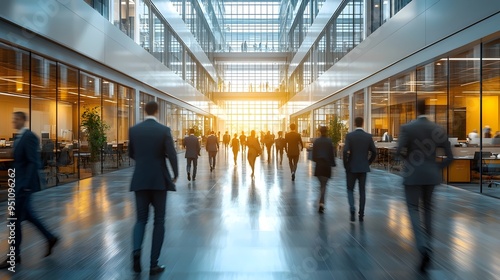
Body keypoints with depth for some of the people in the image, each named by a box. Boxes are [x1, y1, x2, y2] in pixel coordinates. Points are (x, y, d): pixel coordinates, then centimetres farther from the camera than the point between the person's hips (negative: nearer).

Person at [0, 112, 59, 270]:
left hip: (24, 184, -9)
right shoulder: (19, 137, 13)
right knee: (27, 214, 16)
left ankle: (14, 257, 12)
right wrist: (14, 180, 15)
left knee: (15, 219, -1)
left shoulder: (29, 137, -16)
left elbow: (34, 162, -22)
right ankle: (50, 238, 28)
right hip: (19, 183, 9)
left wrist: (26, 184, -24)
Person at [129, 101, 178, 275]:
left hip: (140, 180, 3)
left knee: (141, 218, 15)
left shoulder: (133, 130, 2)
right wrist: (175, 174, 4)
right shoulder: (164, 130, -8)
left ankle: (136, 250, -11)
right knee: (159, 221, 8)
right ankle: (154, 264, 10)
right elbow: (172, 155, -12)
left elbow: (131, 154, 12)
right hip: (159, 180, -2)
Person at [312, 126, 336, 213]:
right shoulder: (329, 141, -7)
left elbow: (313, 153, 3)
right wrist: (333, 163, 3)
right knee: (324, 185, 0)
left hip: (318, 164, 2)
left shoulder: (316, 141, 1)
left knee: (321, 183, 18)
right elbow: (331, 153, -7)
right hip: (327, 164, -2)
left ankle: (321, 202, 22)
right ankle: (321, 203, -13)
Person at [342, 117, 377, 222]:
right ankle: (361, 214, 13)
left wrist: (345, 165, -4)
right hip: (363, 167, 2)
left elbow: (345, 151, -16)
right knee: (362, 191, 11)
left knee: (350, 190, 10)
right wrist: (368, 163, 14)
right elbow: (374, 152, 0)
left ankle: (352, 209, -10)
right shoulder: (368, 136, 0)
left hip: (351, 167, -2)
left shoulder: (349, 135, -8)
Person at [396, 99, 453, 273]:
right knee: (427, 207, 20)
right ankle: (427, 244, 31)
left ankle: (424, 248, -12)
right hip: (431, 175, 4)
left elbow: (399, 151, -19)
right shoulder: (439, 129, 2)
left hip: (413, 175, -4)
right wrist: (437, 168, 12)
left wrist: (407, 157, 2)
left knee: (413, 209, 3)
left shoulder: (407, 128, -9)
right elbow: (449, 157, 1)